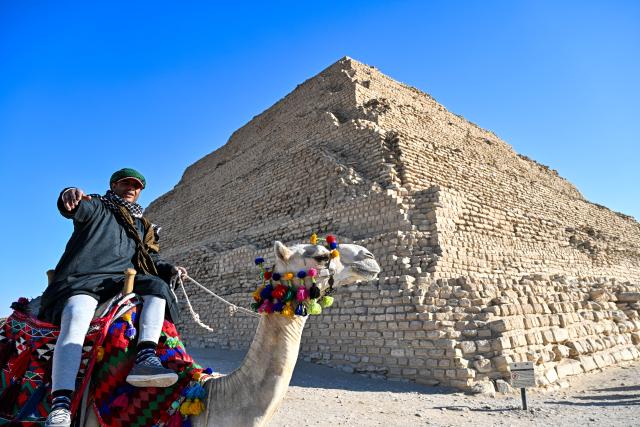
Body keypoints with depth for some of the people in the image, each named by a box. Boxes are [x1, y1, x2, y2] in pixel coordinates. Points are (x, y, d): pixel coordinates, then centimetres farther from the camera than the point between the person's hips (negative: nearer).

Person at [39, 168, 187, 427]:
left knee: (157, 286, -21)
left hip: (121, 280, 5)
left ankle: (145, 358, -36)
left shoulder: (142, 225, 27)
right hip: (82, 280, -4)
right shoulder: (97, 206, 12)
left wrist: (170, 270, 5)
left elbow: (151, 259, 27)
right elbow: (76, 208, -12)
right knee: (76, 319, -31)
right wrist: (70, 196, -37)